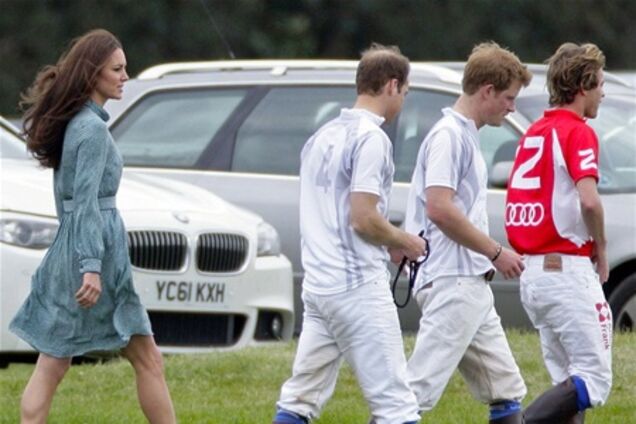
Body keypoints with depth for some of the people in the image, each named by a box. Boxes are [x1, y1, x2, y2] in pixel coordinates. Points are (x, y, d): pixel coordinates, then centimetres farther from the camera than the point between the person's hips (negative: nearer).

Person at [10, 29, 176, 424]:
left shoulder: (70, 123, 14)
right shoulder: (93, 128, -14)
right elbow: (86, 200, -21)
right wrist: (92, 266, -26)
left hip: (67, 245, 9)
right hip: (98, 245, -9)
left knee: (52, 365, 5)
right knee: (147, 360, 1)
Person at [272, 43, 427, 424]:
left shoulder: (323, 136, 15)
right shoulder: (371, 138, -12)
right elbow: (363, 218, -18)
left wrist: (391, 243, 17)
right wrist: (405, 243, -1)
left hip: (317, 285, 8)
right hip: (358, 286, -8)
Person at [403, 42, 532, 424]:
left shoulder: (466, 136, 19)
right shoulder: (449, 136, -12)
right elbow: (439, 209, -21)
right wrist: (496, 252, -14)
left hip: (470, 285, 11)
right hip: (451, 282, -11)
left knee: (507, 392, 11)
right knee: (419, 388, -13)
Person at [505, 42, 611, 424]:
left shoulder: (535, 132, 15)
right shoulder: (578, 133, -10)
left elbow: (515, 202, 20)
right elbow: (589, 200, -25)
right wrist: (601, 248, -8)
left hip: (532, 272, 9)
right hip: (568, 269, -9)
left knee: (569, 383, 13)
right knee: (595, 380, -7)